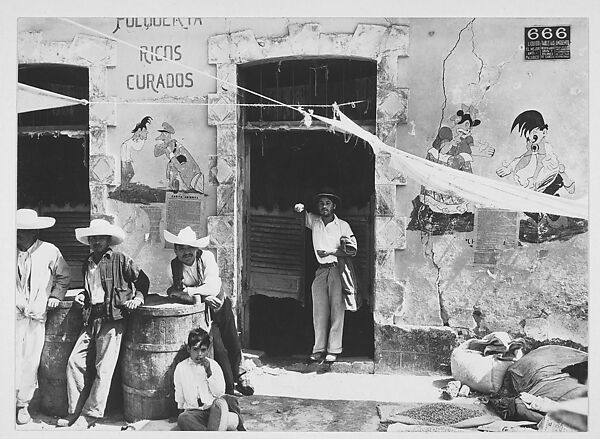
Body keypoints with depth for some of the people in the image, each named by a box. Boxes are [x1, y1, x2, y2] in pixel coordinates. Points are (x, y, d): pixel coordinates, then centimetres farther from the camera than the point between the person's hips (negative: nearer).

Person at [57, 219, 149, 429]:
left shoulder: (121, 260, -2)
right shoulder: (87, 264, 17)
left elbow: (142, 280, 4)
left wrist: (138, 297, -11)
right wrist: (83, 295, 11)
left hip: (113, 318, -6)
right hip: (91, 318, 7)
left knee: (104, 367, -7)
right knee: (75, 361, 0)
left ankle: (91, 414, -1)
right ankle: (75, 411, 9)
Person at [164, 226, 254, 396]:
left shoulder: (206, 257, -17)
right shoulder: (173, 267, -14)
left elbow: (214, 286, -28)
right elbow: (175, 293, -18)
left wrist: (189, 291, -32)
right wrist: (203, 297, -29)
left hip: (221, 307, 1)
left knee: (234, 346, 12)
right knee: (219, 350, -10)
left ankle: (238, 375, 41)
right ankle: (229, 391, 6)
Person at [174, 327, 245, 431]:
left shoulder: (213, 365, 7)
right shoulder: (181, 368, 6)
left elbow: (219, 393, 0)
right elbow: (179, 398, 16)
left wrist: (209, 373, -8)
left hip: (215, 410, 0)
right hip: (194, 411, 1)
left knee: (220, 403, -35)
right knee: (182, 419, -34)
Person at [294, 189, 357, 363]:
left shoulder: (343, 225, 2)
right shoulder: (314, 221, 11)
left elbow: (353, 251, -2)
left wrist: (330, 252, -11)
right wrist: (300, 207, -8)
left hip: (338, 270, -3)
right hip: (320, 270, 3)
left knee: (337, 310, -6)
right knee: (319, 311, 1)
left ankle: (333, 350, -3)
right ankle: (319, 349, 4)